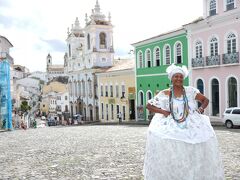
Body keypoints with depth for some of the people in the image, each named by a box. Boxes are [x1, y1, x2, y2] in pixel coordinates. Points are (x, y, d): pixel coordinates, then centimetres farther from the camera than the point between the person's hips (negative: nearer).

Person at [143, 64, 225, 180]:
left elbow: (205, 100, 16)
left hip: (190, 126, 1)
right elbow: (149, 105, 5)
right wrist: (163, 111, -6)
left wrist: (201, 108, -3)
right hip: (171, 127, -1)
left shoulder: (190, 91, 4)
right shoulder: (165, 94, 1)